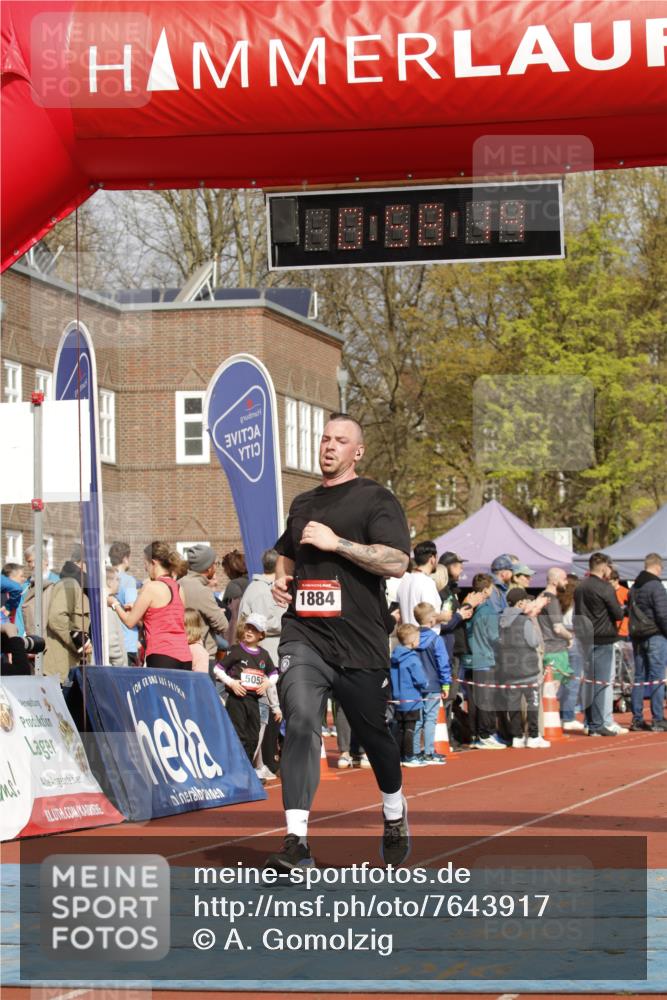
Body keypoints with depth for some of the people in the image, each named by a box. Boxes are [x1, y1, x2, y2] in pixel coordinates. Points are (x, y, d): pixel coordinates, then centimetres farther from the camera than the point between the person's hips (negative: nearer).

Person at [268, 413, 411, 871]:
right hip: (304, 635, 3)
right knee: (301, 722, -17)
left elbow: (397, 562, -16)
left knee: (373, 733, 10)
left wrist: (335, 542, -19)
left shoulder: (376, 499, -2)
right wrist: (280, 578, 12)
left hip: (359, 641, -3)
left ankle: (395, 815, 39)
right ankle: (297, 841, -22)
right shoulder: (303, 504, 17)